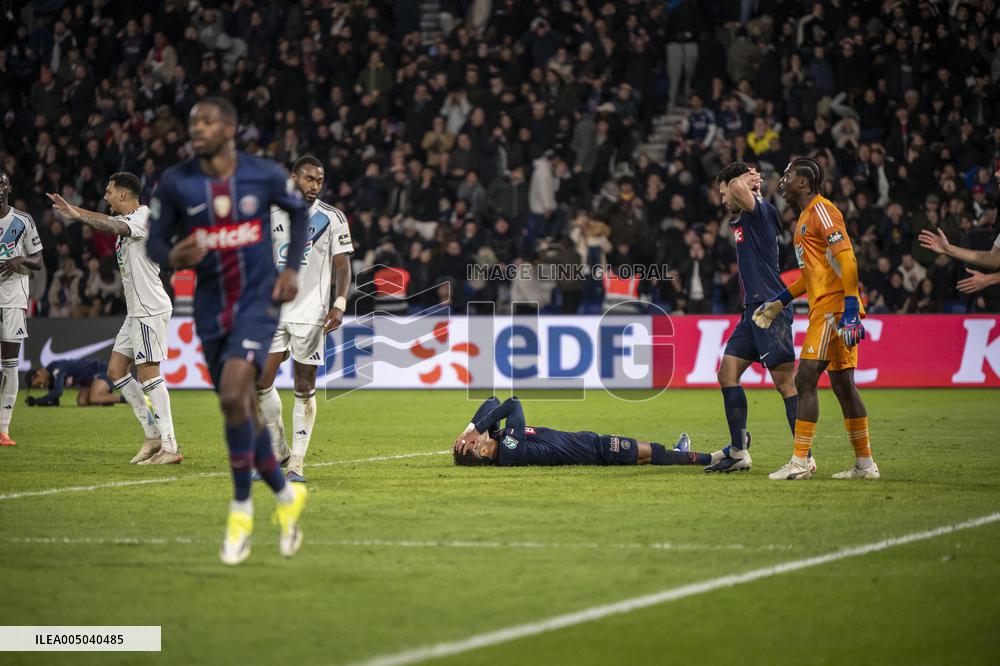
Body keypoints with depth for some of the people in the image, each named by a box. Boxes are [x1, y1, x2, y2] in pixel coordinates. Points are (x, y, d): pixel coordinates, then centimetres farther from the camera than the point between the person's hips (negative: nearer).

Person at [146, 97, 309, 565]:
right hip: (211, 307, 3)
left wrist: (292, 268, 2)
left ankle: (241, 510, -8)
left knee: (233, 395, -22)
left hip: (258, 299, -3)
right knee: (240, 410, 9)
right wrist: (174, 257, -22)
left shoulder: (265, 175, -7)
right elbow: (155, 241, 2)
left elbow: (298, 211, 12)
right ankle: (287, 496, 32)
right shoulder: (175, 183, -6)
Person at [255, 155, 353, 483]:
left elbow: (342, 265, 0)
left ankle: (296, 463, 5)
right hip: (273, 310, 3)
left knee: (305, 389, -1)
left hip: (310, 313, -3)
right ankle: (278, 451, 14)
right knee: (261, 382, -4)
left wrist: (339, 304, -13)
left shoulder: (332, 218, 1)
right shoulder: (272, 214, 9)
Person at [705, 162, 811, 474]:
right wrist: (751, 180, 22)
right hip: (753, 308, 10)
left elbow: (739, 186, -29)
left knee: (784, 379, -11)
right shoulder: (740, 222, 18)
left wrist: (747, 179, -8)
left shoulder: (760, 211, -10)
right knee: (727, 374, 8)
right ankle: (738, 452, 12)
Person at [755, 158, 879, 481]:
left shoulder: (821, 211, -10)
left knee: (805, 380, -11)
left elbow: (846, 261, -19)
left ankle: (799, 462, -11)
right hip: (826, 308, 10)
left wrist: (850, 310, -25)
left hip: (833, 308, -10)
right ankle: (865, 463, 13)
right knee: (842, 384, 10)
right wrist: (779, 302, 27)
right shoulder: (805, 217, 21)